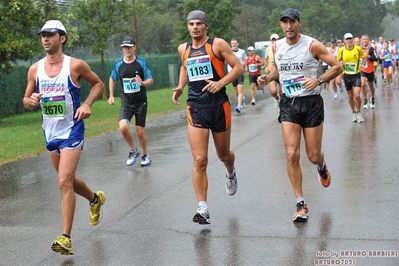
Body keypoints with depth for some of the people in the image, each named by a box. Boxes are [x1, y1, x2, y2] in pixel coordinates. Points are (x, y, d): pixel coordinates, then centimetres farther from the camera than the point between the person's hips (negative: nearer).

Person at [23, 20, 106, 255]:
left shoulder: (76, 65, -10)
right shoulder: (35, 69, 1)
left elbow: (99, 84, 4)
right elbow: (26, 100, 10)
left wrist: (87, 104, -13)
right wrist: (31, 101, -14)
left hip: (72, 130, -6)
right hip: (50, 132, 6)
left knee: (64, 182, -15)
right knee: (68, 179, 19)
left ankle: (66, 238, -11)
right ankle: (95, 199, 49)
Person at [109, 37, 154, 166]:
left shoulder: (142, 62, -4)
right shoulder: (117, 63, 1)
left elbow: (151, 80, -2)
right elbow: (112, 79, 18)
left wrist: (143, 83, -23)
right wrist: (111, 95, 12)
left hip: (141, 102, -1)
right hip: (126, 103, 1)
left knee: (140, 131, 2)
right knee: (123, 127, -21)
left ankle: (145, 155, 26)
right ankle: (133, 150, 3)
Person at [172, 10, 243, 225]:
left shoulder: (217, 44, -5)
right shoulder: (183, 49, 8)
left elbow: (238, 67, -6)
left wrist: (221, 83, -21)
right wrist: (180, 87, 12)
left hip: (219, 106, -2)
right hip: (196, 109, 2)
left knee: (223, 154, 16)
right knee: (199, 161, -9)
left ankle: (231, 174, 53)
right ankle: (202, 209, -7)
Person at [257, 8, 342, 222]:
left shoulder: (312, 45, -10)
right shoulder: (277, 47, 3)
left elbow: (337, 66, -6)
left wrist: (318, 80, -21)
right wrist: (268, 77, 2)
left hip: (311, 103, -3)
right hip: (288, 104, 3)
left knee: (313, 155, 4)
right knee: (292, 155, -9)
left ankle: (321, 166, 45)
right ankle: (301, 204, 1)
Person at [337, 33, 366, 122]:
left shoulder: (358, 49, -5)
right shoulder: (341, 50, -3)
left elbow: (363, 57, 12)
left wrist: (362, 63, -4)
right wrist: (341, 63, -14)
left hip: (356, 75, -2)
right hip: (346, 75, 2)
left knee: (357, 95, -13)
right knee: (350, 96, 10)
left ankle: (358, 112, 8)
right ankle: (353, 112, 29)